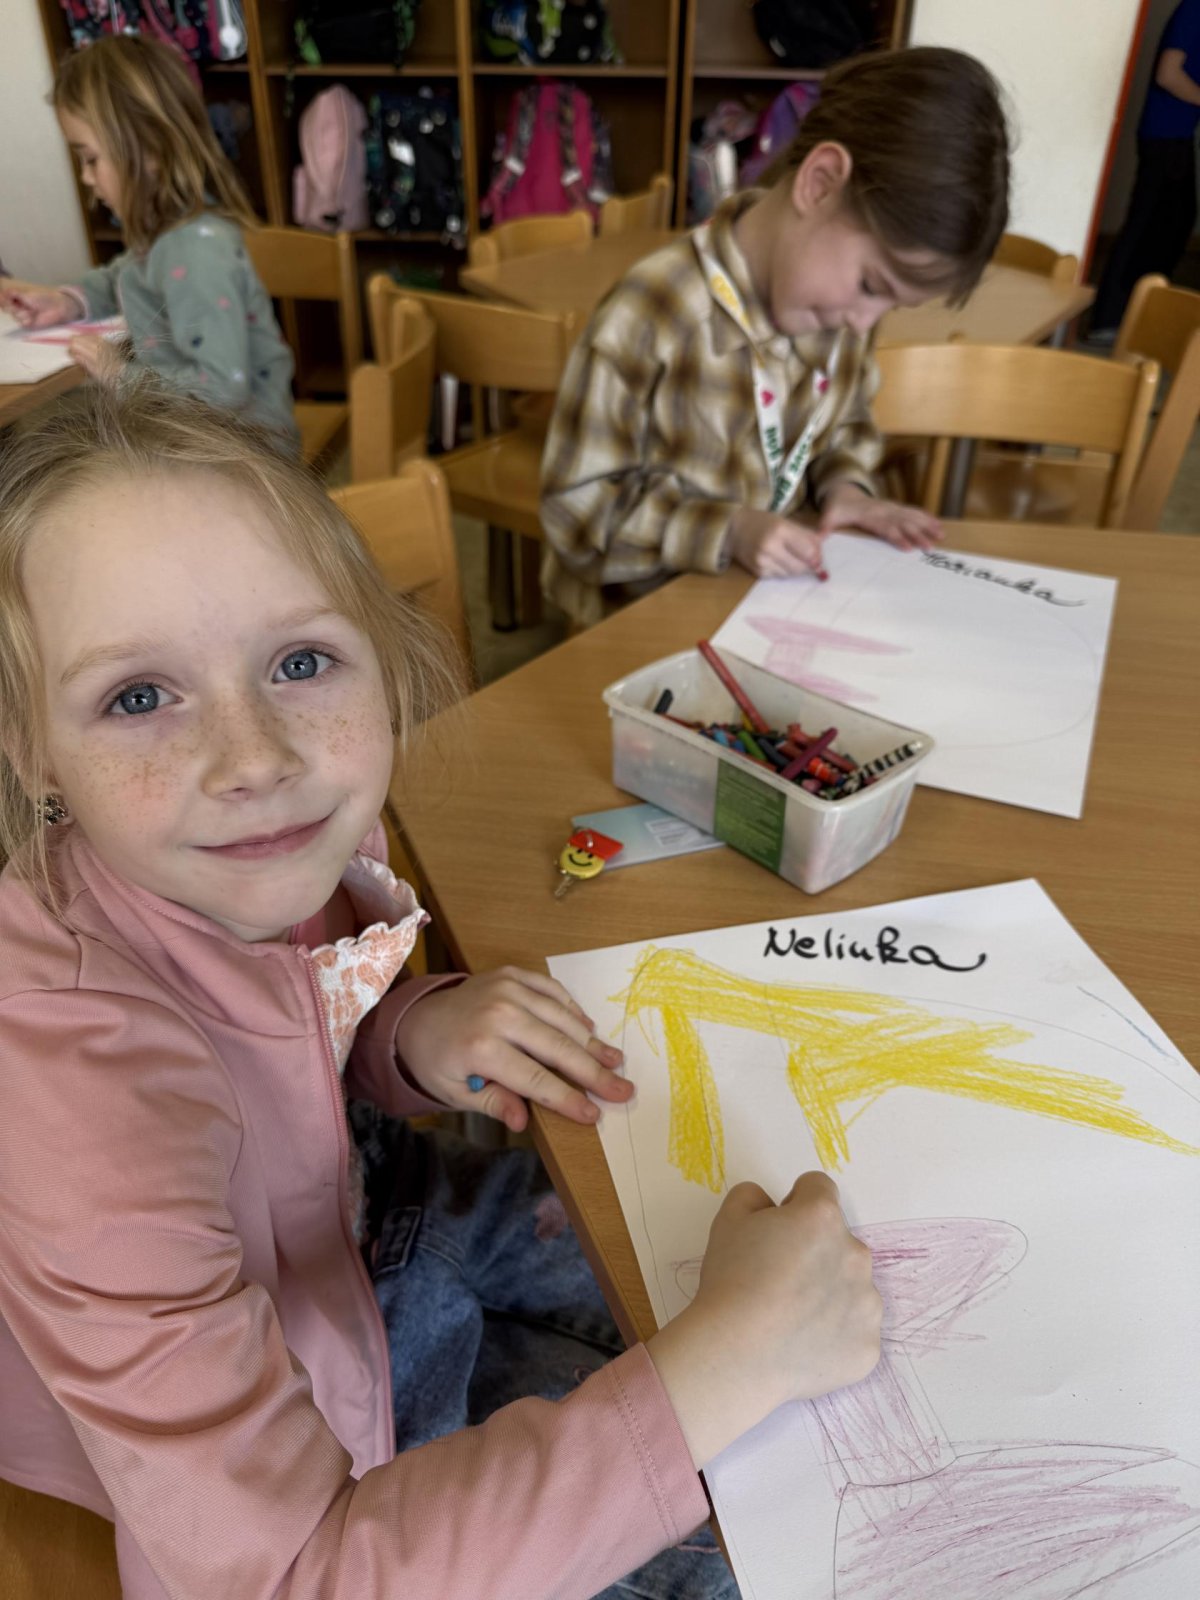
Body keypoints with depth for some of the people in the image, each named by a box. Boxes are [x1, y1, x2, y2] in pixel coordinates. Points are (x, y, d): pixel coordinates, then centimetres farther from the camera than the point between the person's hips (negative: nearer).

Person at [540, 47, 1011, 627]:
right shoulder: (650, 317, -25)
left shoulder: (835, 302, -2)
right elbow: (579, 504, -19)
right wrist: (727, 531, -26)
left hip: (775, 589, 5)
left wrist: (844, 485, -4)